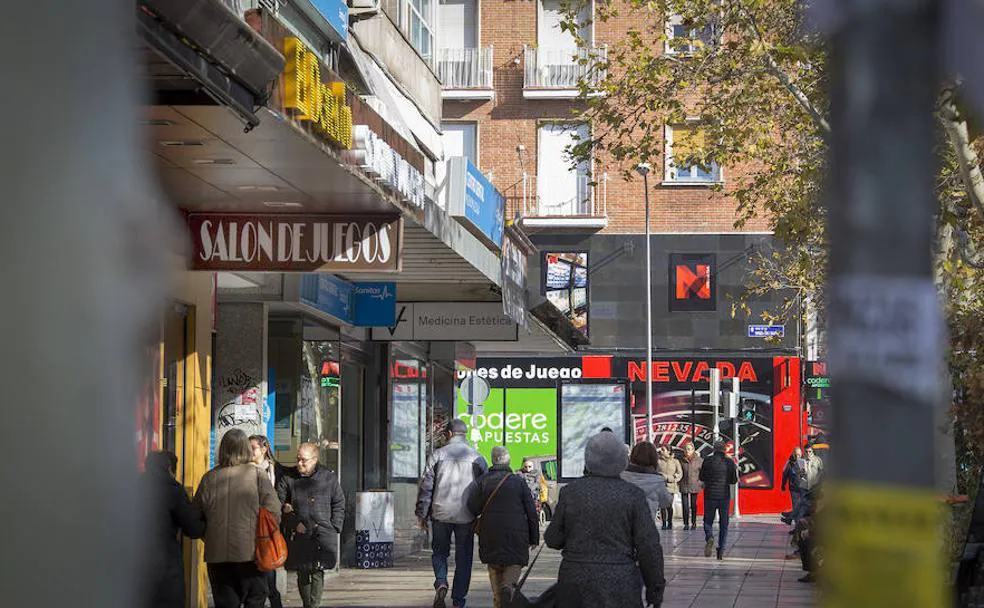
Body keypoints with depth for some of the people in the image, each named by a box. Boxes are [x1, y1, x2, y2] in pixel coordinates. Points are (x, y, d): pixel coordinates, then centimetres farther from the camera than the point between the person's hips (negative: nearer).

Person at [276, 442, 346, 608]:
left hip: (322, 534, -1)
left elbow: (339, 503, 12)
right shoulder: (288, 478, 3)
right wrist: (294, 523, -7)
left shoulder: (328, 477, 5)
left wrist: (334, 527, 2)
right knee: (302, 574, 7)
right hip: (297, 536, 1)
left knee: (317, 572, -6)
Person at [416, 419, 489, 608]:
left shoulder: (438, 455, 0)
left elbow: (425, 486, 0)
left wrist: (422, 514, 7)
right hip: (466, 515, 0)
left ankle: (441, 583, -10)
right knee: (463, 557, 9)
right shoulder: (477, 457, 3)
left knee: (440, 552, 16)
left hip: (441, 514, 0)